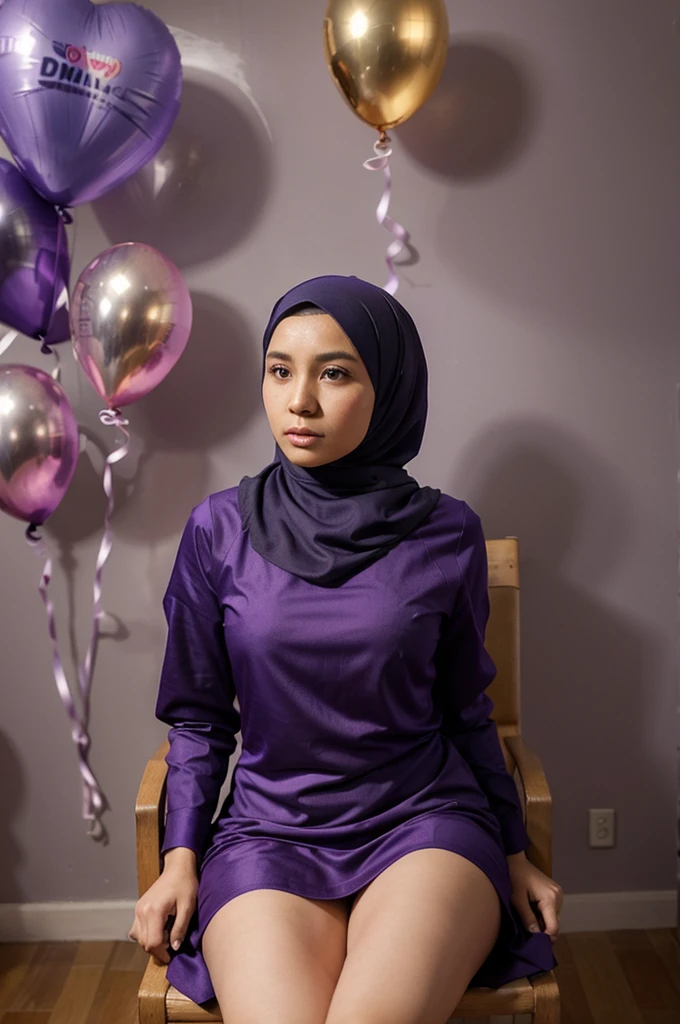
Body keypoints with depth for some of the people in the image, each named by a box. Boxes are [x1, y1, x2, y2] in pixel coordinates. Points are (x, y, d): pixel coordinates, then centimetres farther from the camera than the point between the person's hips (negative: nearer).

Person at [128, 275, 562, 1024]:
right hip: (269, 831, 1)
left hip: (425, 821, 0)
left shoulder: (446, 534, 0)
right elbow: (200, 716, 8)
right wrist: (181, 858, -1)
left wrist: (514, 853, 13)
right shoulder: (219, 529, 0)